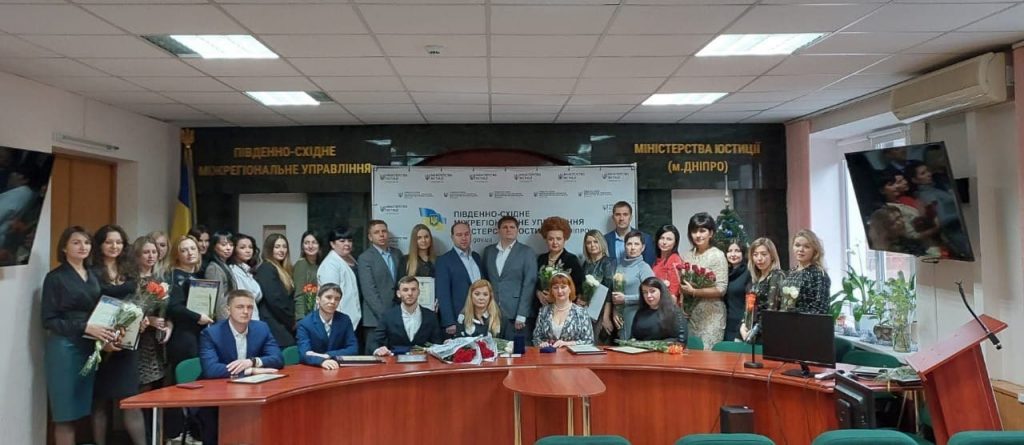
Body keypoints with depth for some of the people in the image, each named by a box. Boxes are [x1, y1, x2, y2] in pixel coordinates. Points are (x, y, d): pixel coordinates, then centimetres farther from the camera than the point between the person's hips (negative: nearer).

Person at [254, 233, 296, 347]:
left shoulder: (282, 269, 19)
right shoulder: (266, 269, -8)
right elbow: (274, 300, -15)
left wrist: (291, 321, 7)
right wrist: (291, 321, -6)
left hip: (284, 327, 8)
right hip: (275, 328, -8)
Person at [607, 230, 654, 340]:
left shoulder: (644, 268, -6)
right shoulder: (619, 266, 11)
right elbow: (613, 291, 11)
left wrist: (625, 299, -12)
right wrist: (614, 312, 0)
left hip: (637, 319, -5)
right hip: (620, 319, 5)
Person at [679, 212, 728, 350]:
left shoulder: (717, 255, -7)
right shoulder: (687, 255, 8)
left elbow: (721, 289, -12)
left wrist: (694, 292, -16)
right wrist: (683, 291, -3)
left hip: (711, 314, -5)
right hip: (690, 313, 5)